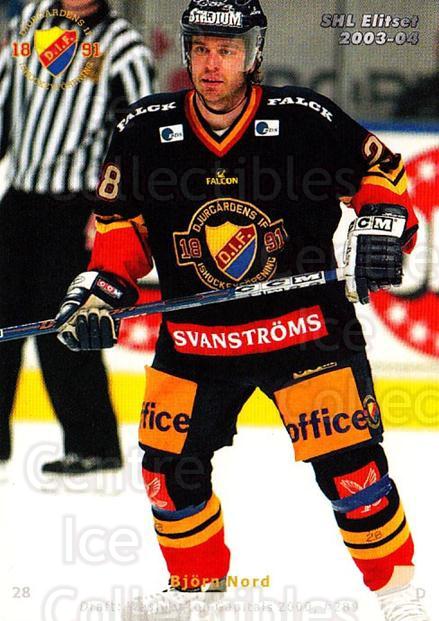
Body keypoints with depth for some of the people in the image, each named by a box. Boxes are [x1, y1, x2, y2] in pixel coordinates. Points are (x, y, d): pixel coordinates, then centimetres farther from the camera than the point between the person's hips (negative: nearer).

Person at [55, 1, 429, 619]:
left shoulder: (305, 119, -13)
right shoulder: (145, 130, -5)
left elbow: (380, 168, 0)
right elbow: (121, 221, 6)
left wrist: (381, 226, -16)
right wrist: (101, 289, -6)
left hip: (306, 328, -3)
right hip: (194, 340, 3)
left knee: (349, 463, -8)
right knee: (170, 466, 5)